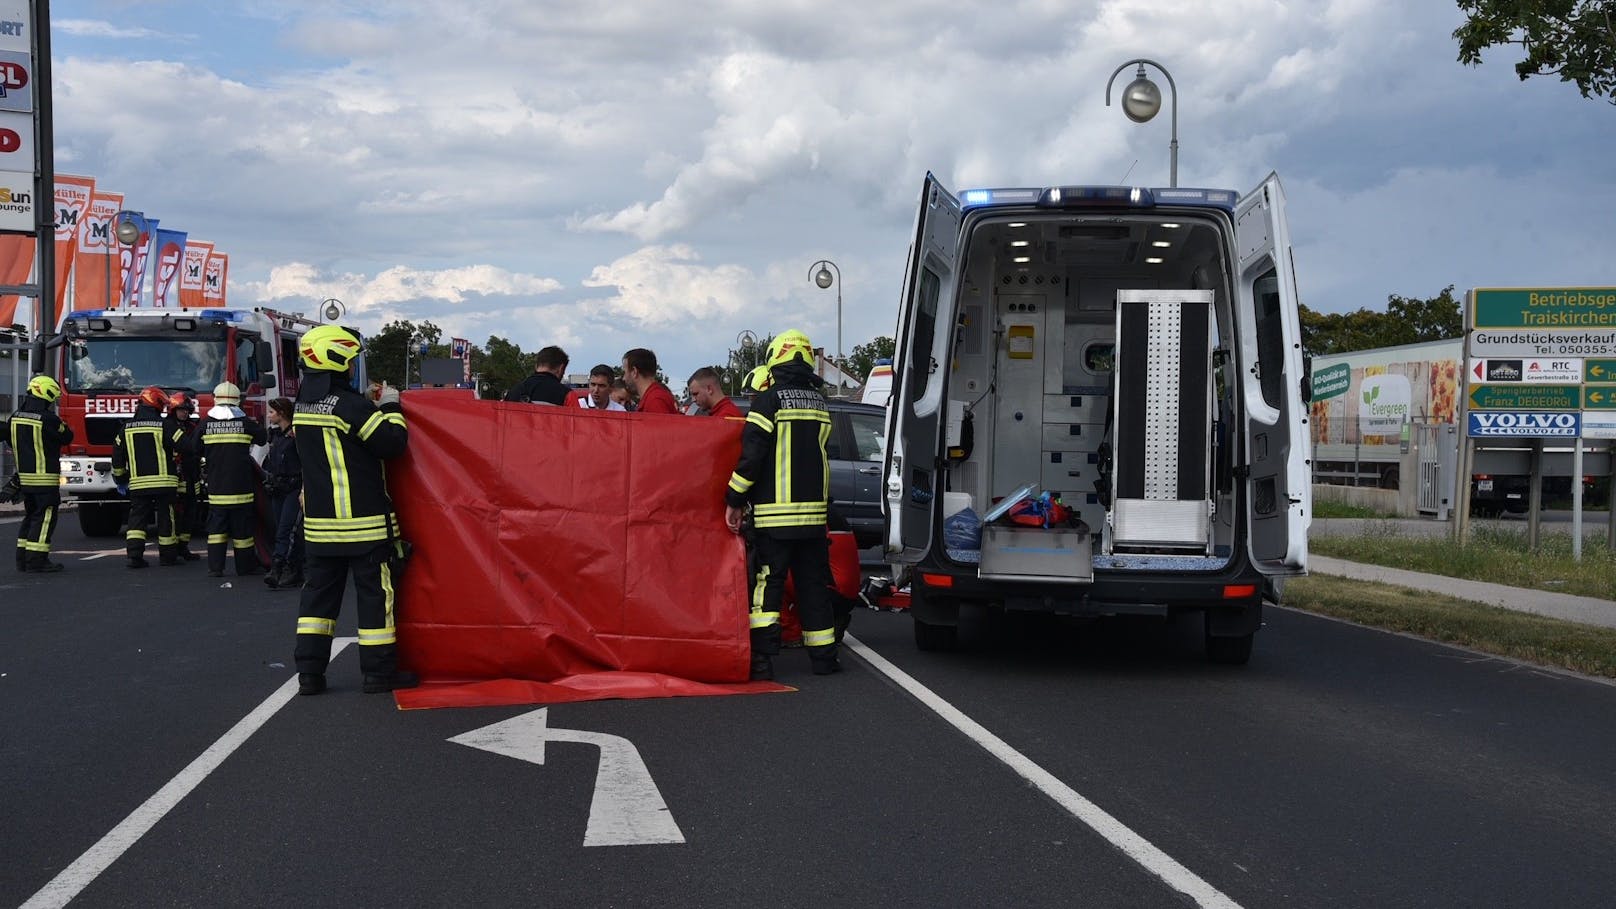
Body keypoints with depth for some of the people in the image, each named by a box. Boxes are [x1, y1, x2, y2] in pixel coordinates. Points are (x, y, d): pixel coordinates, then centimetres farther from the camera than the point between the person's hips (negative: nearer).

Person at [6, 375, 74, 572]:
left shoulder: (16, 417, 7)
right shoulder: (48, 419, -17)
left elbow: (10, 439, 18)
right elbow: (66, 438, -5)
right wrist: (62, 426, 14)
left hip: (24, 475, 8)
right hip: (45, 476, -8)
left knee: (31, 515, 17)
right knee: (44, 517, -4)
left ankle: (23, 557, 18)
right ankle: (37, 560, -8)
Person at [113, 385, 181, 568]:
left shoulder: (127, 428, 5)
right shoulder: (164, 426, -7)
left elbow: (117, 456, 10)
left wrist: (120, 479, 21)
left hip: (138, 483, 3)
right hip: (164, 482, -3)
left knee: (137, 518, 6)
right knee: (165, 518, 6)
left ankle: (134, 555, -6)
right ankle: (167, 555, 13)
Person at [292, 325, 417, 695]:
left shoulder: (304, 407, 10)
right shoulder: (350, 406, -16)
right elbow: (392, 443, -16)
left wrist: (374, 406, 16)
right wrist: (390, 406, 0)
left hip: (319, 521, 7)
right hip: (363, 521, -7)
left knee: (319, 591, 10)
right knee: (375, 593, 1)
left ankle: (310, 672, 8)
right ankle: (380, 672, 5)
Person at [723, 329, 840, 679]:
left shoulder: (769, 399, -9)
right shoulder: (819, 402, 12)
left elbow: (752, 453, -14)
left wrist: (734, 500, -10)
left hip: (774, 513, -5)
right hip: (814, 511, 5)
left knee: (767, 583, -2)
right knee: (813, 584, 12)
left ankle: (761, 657, -9)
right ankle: (823, 656, 14)